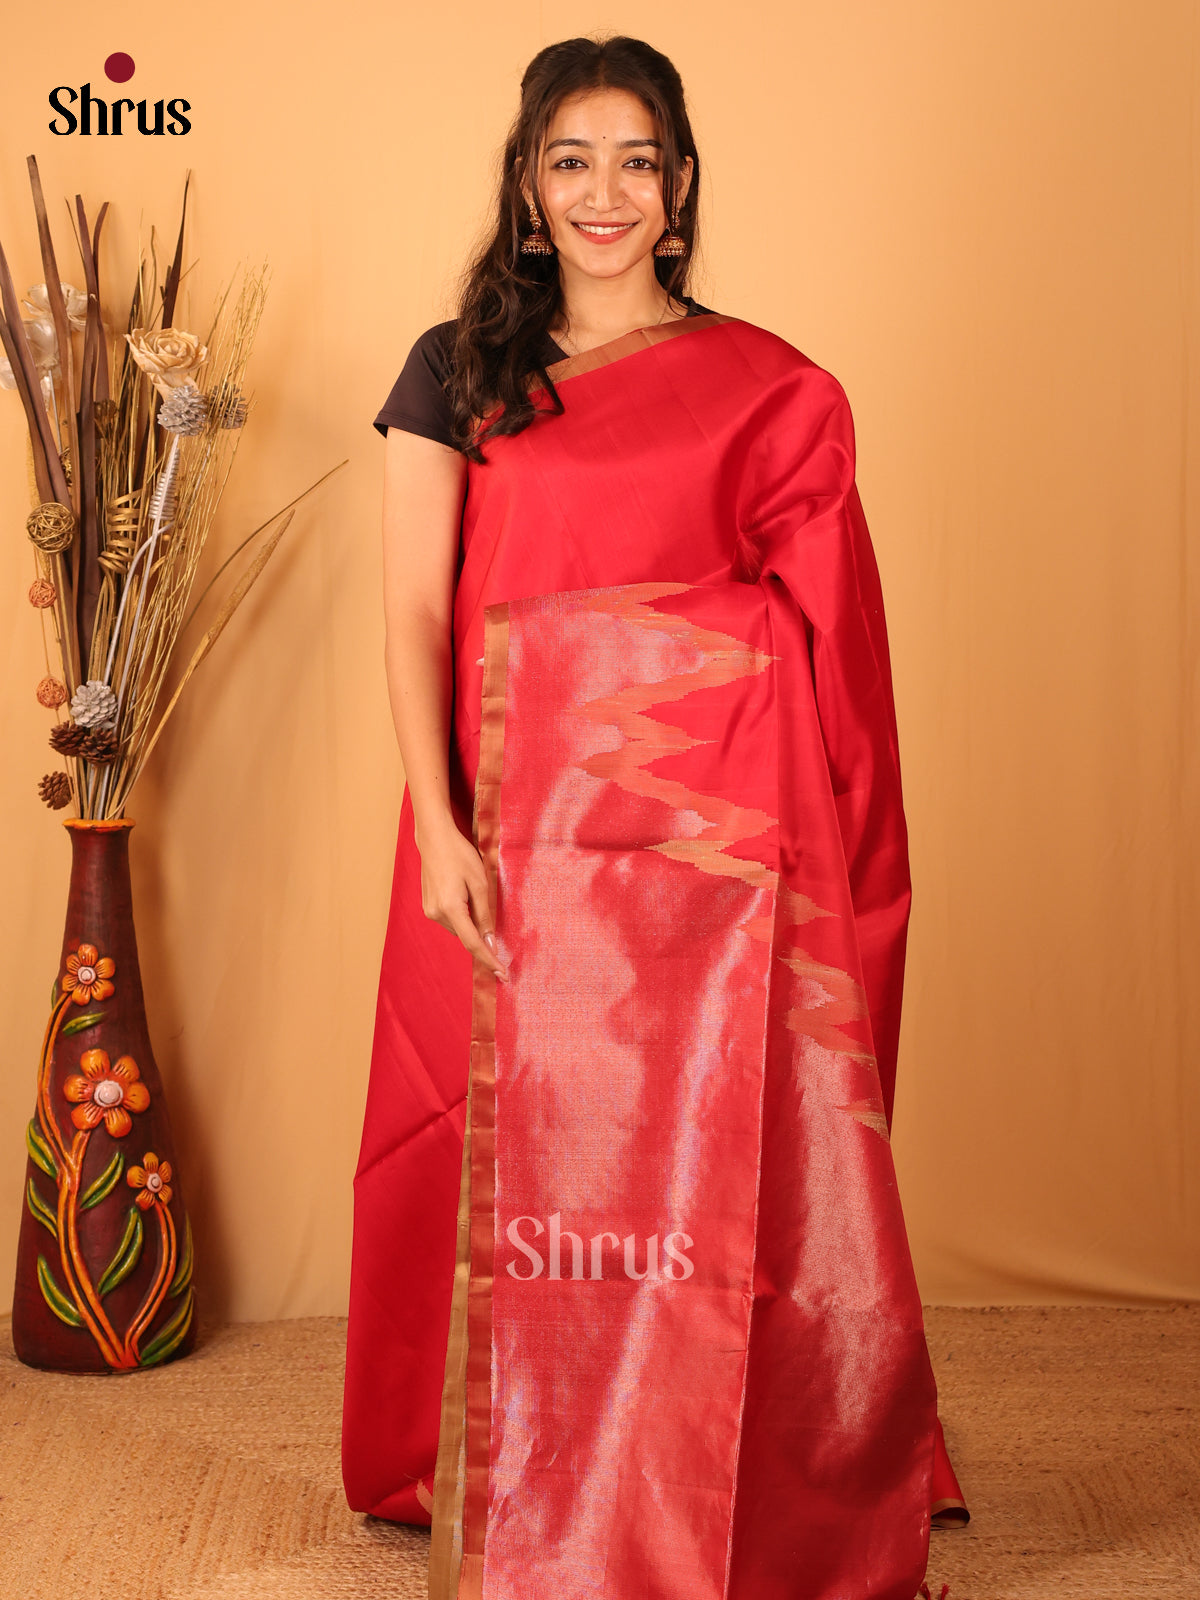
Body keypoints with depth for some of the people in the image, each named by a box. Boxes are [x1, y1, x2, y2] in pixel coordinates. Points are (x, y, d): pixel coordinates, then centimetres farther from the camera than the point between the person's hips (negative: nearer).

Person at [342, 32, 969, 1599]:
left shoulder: (766, 386, 7)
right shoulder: (460, 369, 10)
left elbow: (819, 628, 4)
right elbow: (416, 609, 2)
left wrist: (804, 835, -6)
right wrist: (437, 825, -9)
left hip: (711, 823, -1)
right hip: (518, 817, 1)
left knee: (706, 1153, 2)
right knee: (525, 1157, 6)